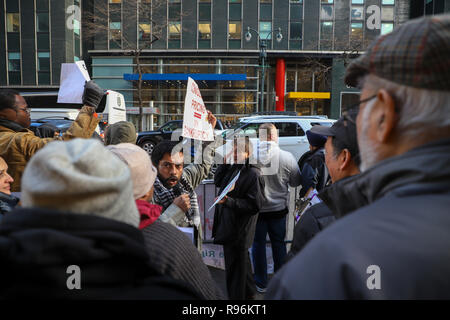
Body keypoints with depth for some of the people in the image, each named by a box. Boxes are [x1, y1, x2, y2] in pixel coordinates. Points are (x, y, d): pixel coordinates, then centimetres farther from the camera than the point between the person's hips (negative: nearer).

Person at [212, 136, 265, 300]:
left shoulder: (253, 174, -20)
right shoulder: (233, 168, 7)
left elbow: (255, 205, -22)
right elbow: (217, 182, 14)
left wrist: (229, 201, -30)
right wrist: (225, 163, 1)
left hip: (238, 230, -9)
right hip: (228, 225, 9)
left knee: (235, 265, 4)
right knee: (242, 261, 26)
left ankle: (237, 295, 23)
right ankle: (249, 291, 46)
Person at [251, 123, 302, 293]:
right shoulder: (287, 157, -13)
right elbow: (296, 182, -1)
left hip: (256, 208, -1)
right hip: (278, 208, 1)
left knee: (258, 243, 13)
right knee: (279, 243, 18)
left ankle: (261, 283, 25)